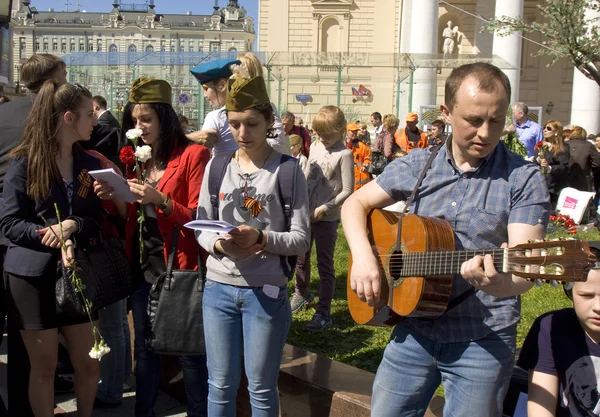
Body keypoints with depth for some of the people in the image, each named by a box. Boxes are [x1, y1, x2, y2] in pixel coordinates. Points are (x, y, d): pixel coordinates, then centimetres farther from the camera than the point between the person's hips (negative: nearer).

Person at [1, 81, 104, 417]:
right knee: (44, 366, 7)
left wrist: (73, 225, -17)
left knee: (90, 364, 8)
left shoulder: (90, 164, 5)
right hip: (33, 275, -4)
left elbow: (99, 221, 3)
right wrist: (53, 236, -23)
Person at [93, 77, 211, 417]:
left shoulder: (193, 154, -8)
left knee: (189, 350, 1)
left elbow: (199, 218, -12)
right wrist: (116, 197, -5)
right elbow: (130, 218, 13)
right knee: (145, 348, 16)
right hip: (142, 266, 7)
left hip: (179, 266, -6)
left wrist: (161, 200, -26)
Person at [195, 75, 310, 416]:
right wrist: (219, 244, -16)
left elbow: (301, 239, -8)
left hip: (266, 291, -3)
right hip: (218, 288, 3)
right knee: (220, 385, 14)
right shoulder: (217, 165, 4)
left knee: (261, 388, 11)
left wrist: (260, 238, -25)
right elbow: (200, 227, 5)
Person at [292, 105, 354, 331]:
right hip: (305, 213, 6)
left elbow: (347, 191, -14)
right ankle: (302, 293, 43)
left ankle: (324, 312, 10)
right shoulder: (315, 147, 7)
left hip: (326, 218, -6)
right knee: (300, 257, 19)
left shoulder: (344, 154, -13)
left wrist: (324, 208, -17)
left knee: (324, 264, 1)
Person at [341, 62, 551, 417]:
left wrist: (497, 282, -41)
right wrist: (363, 256, -11)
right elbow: (356, 203, 7)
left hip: (482, 340, -3)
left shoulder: (524, 179, -10)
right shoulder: (417, 165, 1)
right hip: (414, 329, 3)